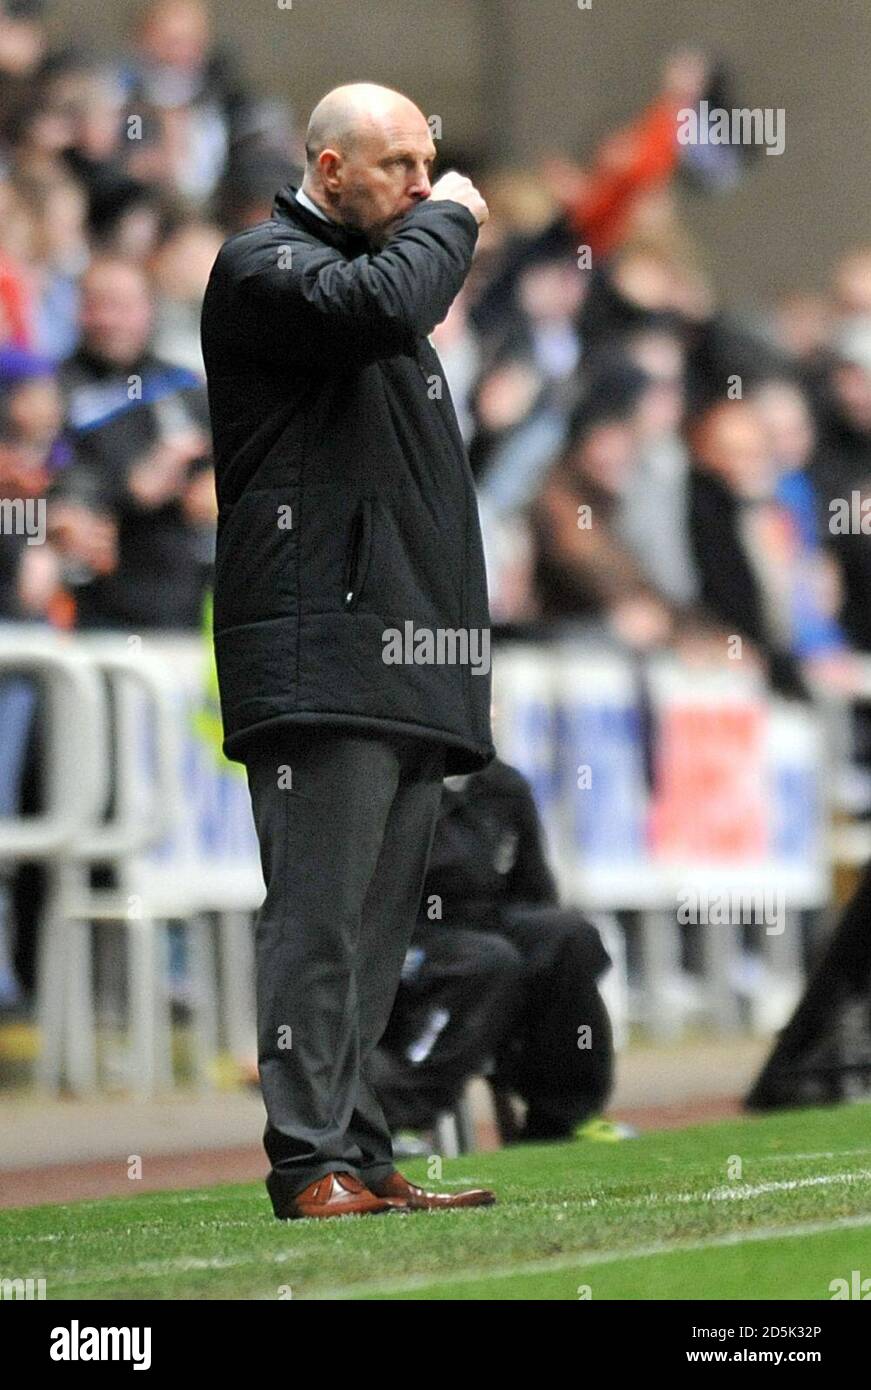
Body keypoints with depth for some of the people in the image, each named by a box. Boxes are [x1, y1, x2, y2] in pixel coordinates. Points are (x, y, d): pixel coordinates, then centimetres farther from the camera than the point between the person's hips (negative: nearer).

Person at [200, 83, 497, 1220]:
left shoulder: (388, 269, 27)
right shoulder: (265, 265, 0)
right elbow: (378, 306, -24)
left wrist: (467, 654, 22)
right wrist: (448, 223, -5)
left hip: (412, 675, 9)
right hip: (322, 658, -9)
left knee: (377, 924, 7)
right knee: (322, 911, -12)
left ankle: (361, 1160, 8)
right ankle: (312, 1162, -13)